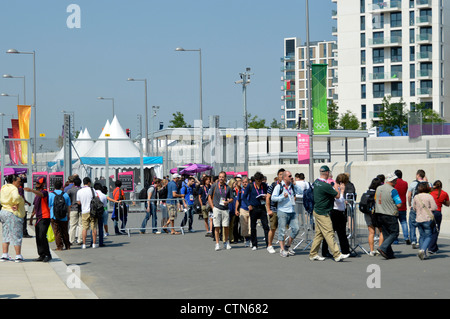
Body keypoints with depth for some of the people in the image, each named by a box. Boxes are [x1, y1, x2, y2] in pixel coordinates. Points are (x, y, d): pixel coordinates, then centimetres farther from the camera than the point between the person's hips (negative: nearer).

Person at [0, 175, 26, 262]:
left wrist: (10, 205, -1)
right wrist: (16, 205, -16)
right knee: (16, 235, 0)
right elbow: (16, 197, -33)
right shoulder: (14, 189, -14)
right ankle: (18, 256, 3)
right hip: (13, 213, -8)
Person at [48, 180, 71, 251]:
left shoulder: (51, 195, -3)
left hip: (54, 217, -2)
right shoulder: (65, 194, 4)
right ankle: (67, 246, 19)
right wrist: (68, 216, 16)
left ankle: (59, 246, -3)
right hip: (64, 218, 2)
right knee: (65, 232, 14)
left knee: (57, 232, 1)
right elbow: (68, 206, 7)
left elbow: (48, 206, -3)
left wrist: (49, 217, 5)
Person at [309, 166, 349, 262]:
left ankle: (313, 254, 17)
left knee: (318, 234, 13)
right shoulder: (326, 186, -22)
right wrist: (336, 188, 5)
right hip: (322, 213, -9)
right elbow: (337, 196, -11)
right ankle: (337, 255, -8)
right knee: (329, 234, -8)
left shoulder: (316, 182, 6)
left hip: (317, 211, 9)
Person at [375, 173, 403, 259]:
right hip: (390, 215, -7)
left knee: (386, 234, 12)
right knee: (394, 233, 2)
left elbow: (375, 200, 18)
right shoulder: (392, 190, -14)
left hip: (379, 214, 7)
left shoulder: (378, 189, 8)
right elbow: (399, 205, -16)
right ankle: (383, 248, -13)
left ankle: (389, 254, 12)